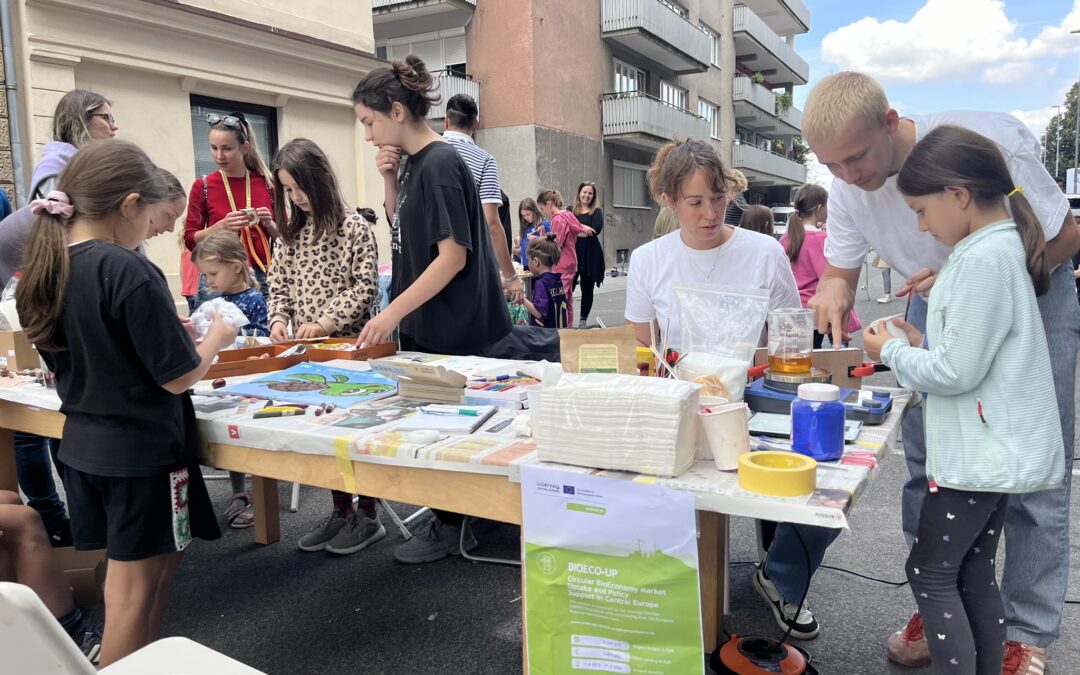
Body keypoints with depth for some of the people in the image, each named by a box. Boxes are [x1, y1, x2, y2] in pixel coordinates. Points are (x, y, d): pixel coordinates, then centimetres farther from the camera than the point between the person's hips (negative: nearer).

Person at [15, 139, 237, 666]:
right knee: (135, 590, 7)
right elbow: (178, 377, -19)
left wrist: (174, 330, 13)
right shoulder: (128, 271, -22)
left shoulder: (44, 269, 3)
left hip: (83, 446, 8)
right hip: (142, 449, -8)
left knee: (132, 577, 22)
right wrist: (215, 337, -1)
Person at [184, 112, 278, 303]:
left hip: (261, 277, 1)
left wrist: (269, 224, -8)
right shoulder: (203, 186, 2)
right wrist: (221, 226, -15)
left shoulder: (267, 183, 5)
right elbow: (191, 240, 1)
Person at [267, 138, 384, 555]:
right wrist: (279, 320, -6)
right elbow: (279, 285, 12)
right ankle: (341, 511, 24)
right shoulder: (292, 232, 10)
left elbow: (365, 289, -12)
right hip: (307, 350, 6)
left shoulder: (355, 227, -8)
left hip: (350, 345, -6)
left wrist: (324, 323, -19)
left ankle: (368, 516, 14)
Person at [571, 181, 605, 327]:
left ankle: (583, 320, 17)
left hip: (590, 255, 0)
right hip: (572, 253, 0)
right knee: (568, 287, -8)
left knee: (587, 288, 7)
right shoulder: (571, 210, 11)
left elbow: (596, 229, -11)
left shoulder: (597, 212, 7)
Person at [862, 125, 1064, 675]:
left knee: (930, 572, 2)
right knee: (974, 575, 17)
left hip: (980, 456, -10)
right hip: (995, 452, 10)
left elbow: (957, 372, -22)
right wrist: (921, 344, 8)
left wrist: (892, 353, -8)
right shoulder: (1000, 246, 11)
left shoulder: (982, 260, -21)